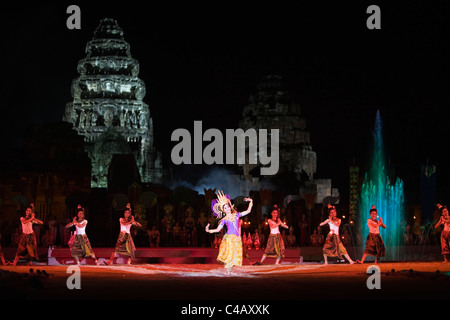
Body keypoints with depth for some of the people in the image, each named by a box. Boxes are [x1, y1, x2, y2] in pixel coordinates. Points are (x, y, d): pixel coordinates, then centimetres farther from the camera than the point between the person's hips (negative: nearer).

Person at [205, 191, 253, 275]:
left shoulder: (236, 215, 12)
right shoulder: (224, 220, 4)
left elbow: (248, 211, 17)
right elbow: (218, 229, 1)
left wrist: (251, 202, 11)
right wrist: (208, 230, -13)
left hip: (237, 238, 4)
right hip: (229, 238, -4)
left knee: (236, 255, -1)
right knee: (229, 254, -9)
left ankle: (229, 270, 9)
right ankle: (227, 271, 1)